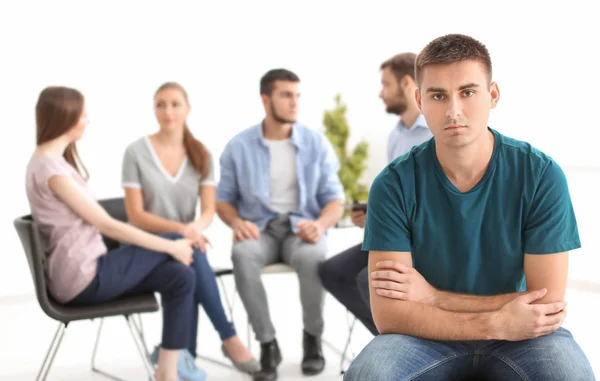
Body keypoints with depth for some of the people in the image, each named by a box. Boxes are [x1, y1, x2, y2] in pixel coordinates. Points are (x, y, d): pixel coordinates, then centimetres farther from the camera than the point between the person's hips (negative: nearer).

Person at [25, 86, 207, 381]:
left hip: (87, 271, 9)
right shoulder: (50, 168, -18)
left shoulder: (57, 159, 13)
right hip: (82, 281, -9)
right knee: (175, 239, -1)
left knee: (181, 277, -4)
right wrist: (171, 246, -10)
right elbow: (106, 225, -17)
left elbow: (96, 223, 11)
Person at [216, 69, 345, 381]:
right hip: (259, 229, 0)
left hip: (302, 228, 0)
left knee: (311, 257, -36)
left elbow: (334, 198, 1)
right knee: (243, 255, -36)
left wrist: (320, 225, -22)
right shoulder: (239, 146, 1)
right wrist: (237, 222, -16)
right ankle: (267, 343, -21)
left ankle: (312, 338, -11)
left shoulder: (317, 143, 1)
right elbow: (223, 199, 7)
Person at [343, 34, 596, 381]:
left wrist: (434, 297, -16)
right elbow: (388, 314, -17)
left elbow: (547, 305, -13)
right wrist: (495, 324, -25)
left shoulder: (542, 176, -12)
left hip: (522, 336, 0)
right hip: (427, 338, 0)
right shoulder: (394, 185, -12)